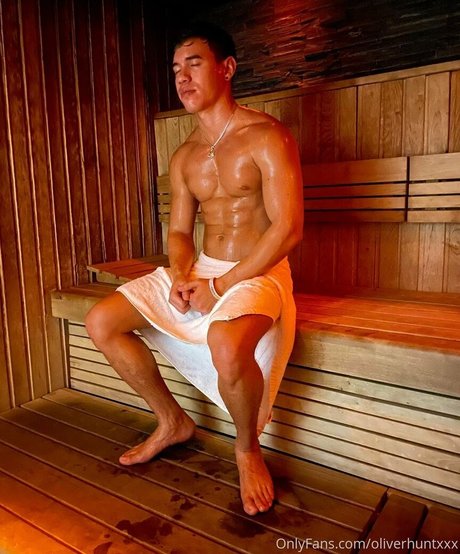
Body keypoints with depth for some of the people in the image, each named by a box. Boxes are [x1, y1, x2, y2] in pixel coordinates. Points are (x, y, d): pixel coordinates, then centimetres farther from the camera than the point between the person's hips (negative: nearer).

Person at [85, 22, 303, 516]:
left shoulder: (267, 137, -9)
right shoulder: (183, 157, 11)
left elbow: (288, 229, -17)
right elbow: (179, 231, 13)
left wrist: (221, 285, -18)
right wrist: (180, 277, -9)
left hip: (258, 273, -6)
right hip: (200, 271, 7)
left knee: (227, 344, -39)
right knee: (101, 322, -4)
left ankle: (248, 448, -5)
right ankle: (172, 421, 13)